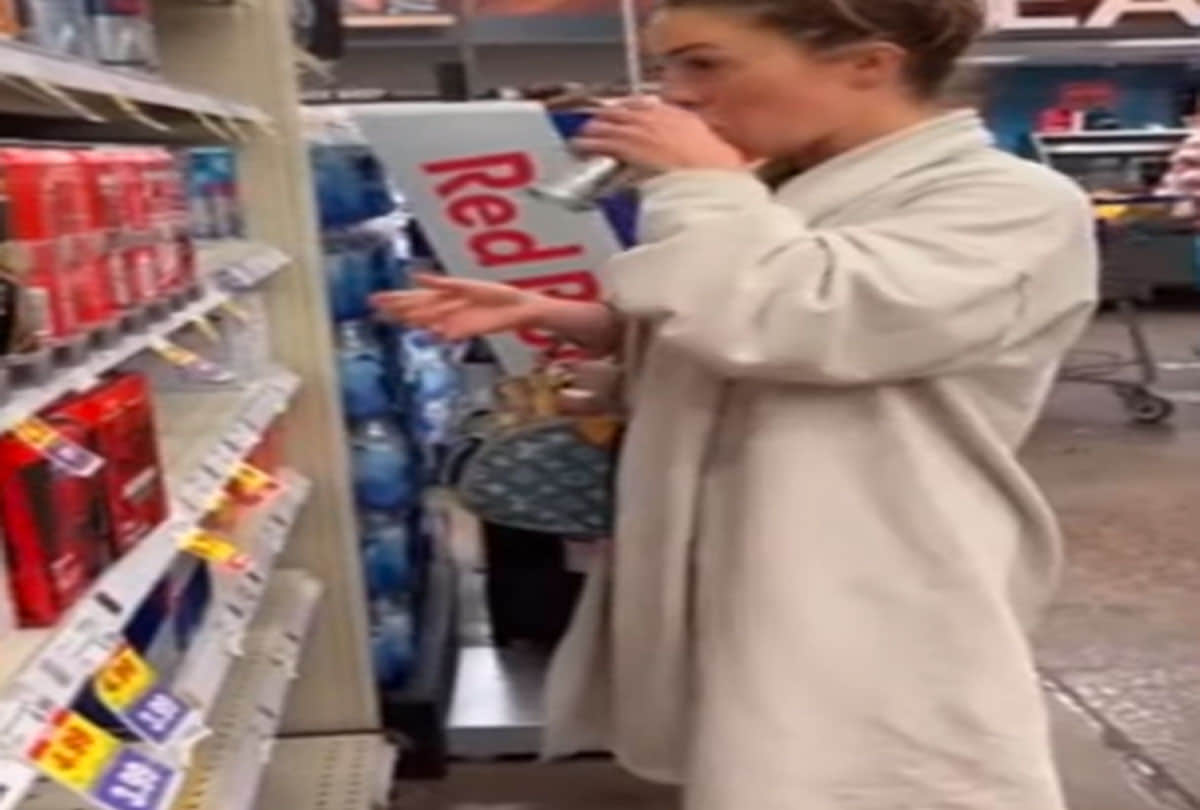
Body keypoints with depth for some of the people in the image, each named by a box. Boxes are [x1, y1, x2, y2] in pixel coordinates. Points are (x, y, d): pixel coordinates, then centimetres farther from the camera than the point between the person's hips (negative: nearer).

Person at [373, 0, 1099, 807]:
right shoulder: (784, 203, 11)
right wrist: (556, 317, 7)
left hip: (869, 628, -7)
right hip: (728, 590, 8)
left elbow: (779, 323, -28)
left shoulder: (1014, 207, -13)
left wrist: (703, 184, -11)